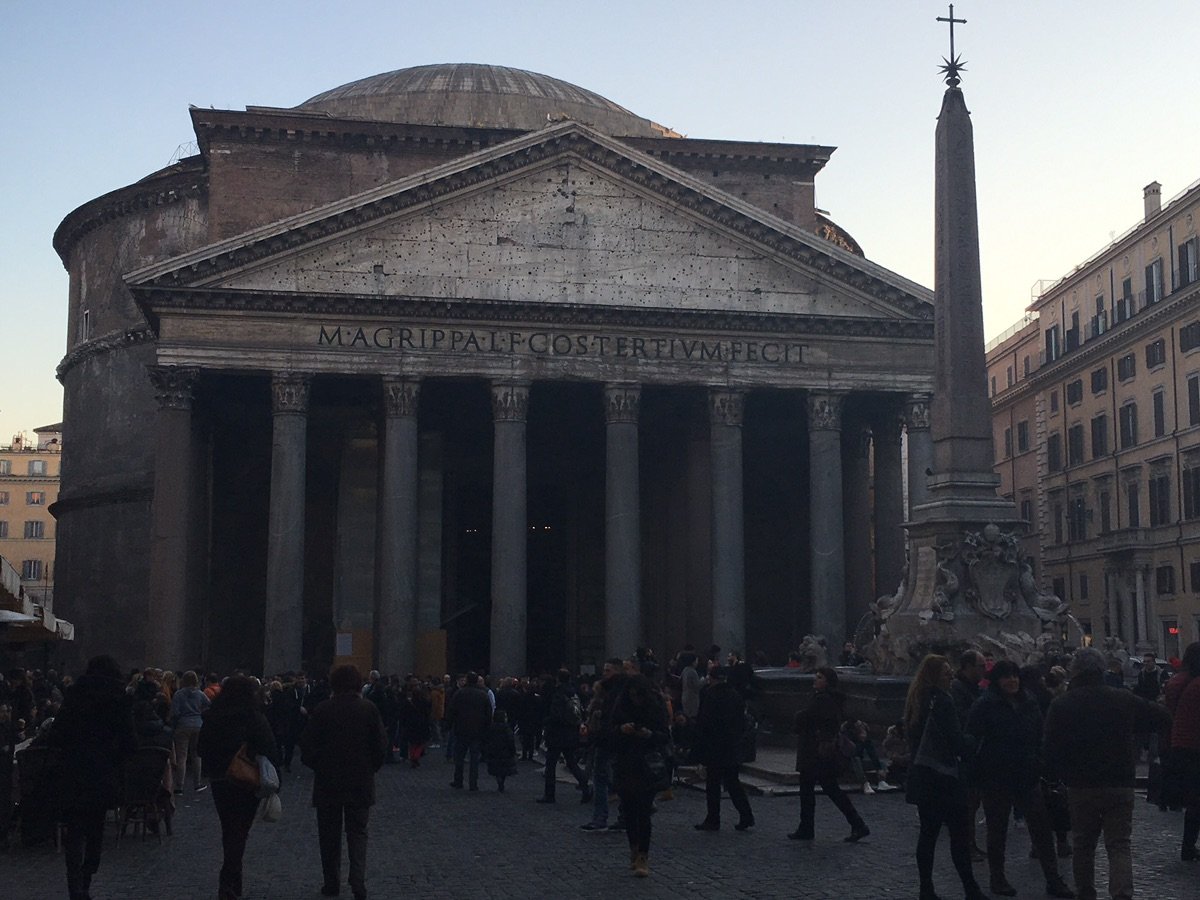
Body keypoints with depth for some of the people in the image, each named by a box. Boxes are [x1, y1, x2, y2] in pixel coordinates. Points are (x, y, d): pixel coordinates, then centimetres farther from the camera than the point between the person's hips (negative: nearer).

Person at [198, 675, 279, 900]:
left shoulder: (211, 717, 1)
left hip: (219, 782, 5)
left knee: (229, 831, 19)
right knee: (239, 832, 2)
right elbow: (270, 752, -16)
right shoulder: (254, 718, -15)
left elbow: (202, 749, 9)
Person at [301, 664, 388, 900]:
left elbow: (307, 747, -7)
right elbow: (381, 745, -5)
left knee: (330, 835, 12)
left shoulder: (322, 710, -8)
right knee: (357, 832, 8)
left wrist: (318, 767, 11)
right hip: (361, 782, 1)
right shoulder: (369, 709, -6)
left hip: (328, 782, -1)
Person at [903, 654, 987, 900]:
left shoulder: (917, 700, 13)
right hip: (943, 777, -8)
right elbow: (956, 740, -16)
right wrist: (965, 751, 2)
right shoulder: (941, 700, -13)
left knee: (928, 832, 9)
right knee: (959, 832, -3)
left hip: (922, 775, 8)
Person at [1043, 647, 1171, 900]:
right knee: (1119, 845, 1)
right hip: (1120, 785, 0)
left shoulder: (1061, 705, -6)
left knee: (1083, 844, 15)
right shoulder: (1124, 699, -3)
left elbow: (1051, 751, -4)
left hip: (1080, 787, 0)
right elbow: (1162, 718, 7)